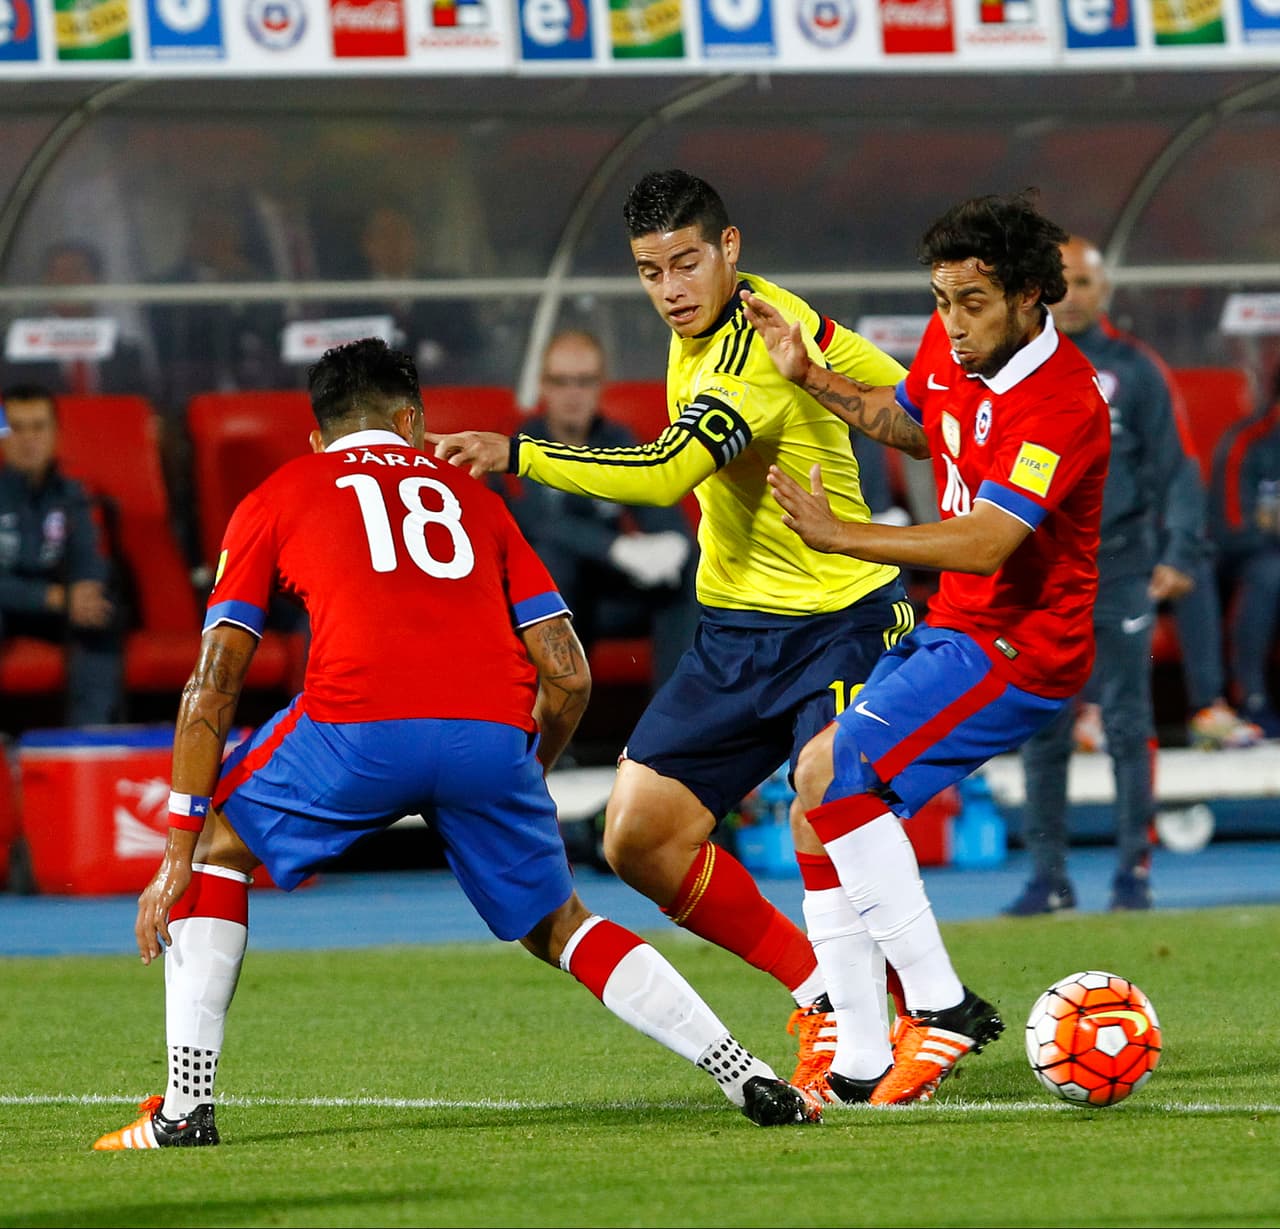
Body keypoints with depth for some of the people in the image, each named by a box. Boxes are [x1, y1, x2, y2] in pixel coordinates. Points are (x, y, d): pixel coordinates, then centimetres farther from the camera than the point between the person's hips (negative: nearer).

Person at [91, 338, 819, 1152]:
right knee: (558, 925, 25)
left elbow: (214, 682, 17)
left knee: (216, 844, 24)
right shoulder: (468, 496, 31)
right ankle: (752, 1081, 17)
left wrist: (176, 854, 19)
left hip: (357, 727, -2)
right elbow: (569, 676, 22)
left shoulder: (274, 500, 25)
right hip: (495, 735, 3)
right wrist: (525, 783, 39)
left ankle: (187, 1106, 13)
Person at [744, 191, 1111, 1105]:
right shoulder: (953, 349, 3)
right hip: (956, 628, 10)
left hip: (1017, 645, -10)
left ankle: (942, 1005, -15)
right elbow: (909, 423, 27)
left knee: (834, 777, -19)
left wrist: (841, 535, -35)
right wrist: (810, 378, 13)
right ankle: (857, 1057, 8)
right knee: (824, 792, 7)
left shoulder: (1059, 402, -23)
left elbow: (987, 544, -32)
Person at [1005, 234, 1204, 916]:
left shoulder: (1134, 370, 4)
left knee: (1127, 726, -1)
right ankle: (1047, 875, 6)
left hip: (1120, 574, -2)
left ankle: (1133, 871, 5)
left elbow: (1175, 468, 3)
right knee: (1040, 732, 1)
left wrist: (1179, 554, -7)